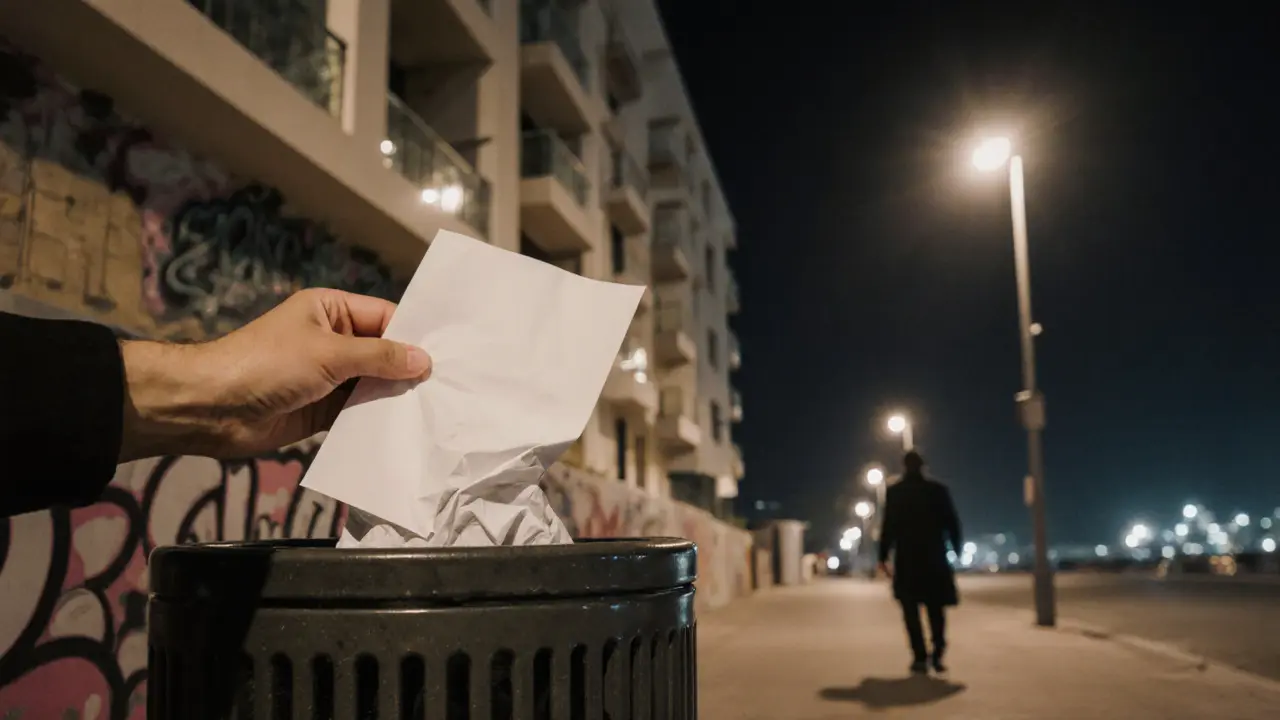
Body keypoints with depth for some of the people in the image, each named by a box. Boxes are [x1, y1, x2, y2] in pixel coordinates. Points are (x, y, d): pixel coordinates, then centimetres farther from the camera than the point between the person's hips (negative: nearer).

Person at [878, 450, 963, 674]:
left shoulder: (894, 492, -1)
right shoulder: (938, 490, 3)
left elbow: (889, 527, -4)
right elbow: (952, 523, 2)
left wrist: (883, 556, 1)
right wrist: (956, 551, 10)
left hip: (907, 559, -1)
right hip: (934, 557, 2)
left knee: (911, 609, 4)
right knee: (936, 608, 11)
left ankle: (920, 657, -4)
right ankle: (937, 655, -1)